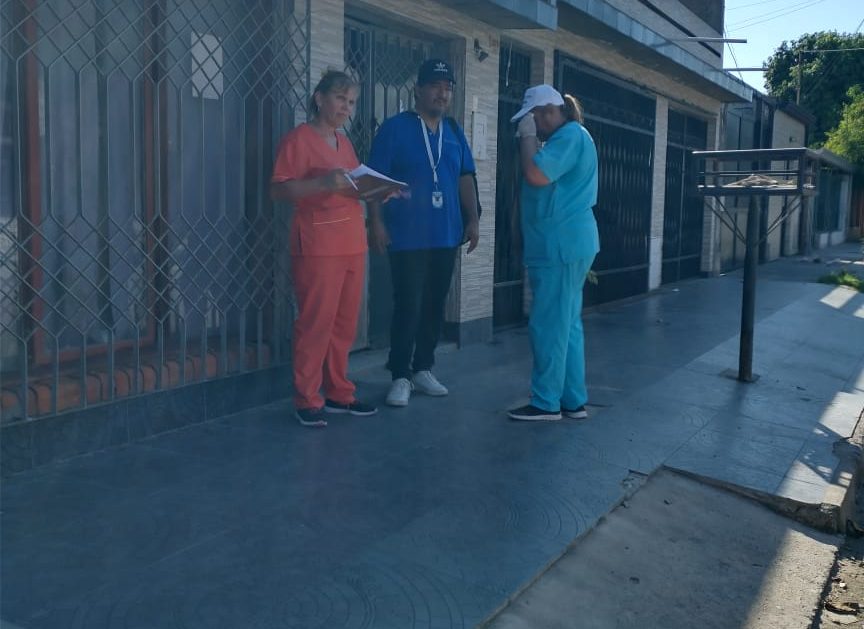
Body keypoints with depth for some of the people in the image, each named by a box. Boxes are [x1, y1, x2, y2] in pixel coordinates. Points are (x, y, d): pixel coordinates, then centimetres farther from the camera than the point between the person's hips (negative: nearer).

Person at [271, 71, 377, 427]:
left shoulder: (344, 142, 18)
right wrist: (322, 183, -24)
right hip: (318, 246, -7)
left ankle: (339, 394, 20)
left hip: (352, 244, 7)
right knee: (315, 324, -6)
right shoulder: (299, 138, -4)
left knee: (345, 324, 10)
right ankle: (307, 400, 4)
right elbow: (278, 190, -11)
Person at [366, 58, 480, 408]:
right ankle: (400, 376, 6)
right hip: (407, 236, -5)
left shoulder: (454, 132, 14)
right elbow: (376, 179, -6)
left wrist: (473, 218, 8)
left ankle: (423, 369, 22)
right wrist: (376, 221, -13)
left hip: (446, 235, 5)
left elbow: (465, 178, 17)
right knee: (408, 306, -6)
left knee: (434, 305, 9)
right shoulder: (395, 128, -3)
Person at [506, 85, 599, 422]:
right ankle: (573, 400, 16)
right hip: (566, 244, 11)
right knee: (567, 324, 11)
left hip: (560, 245, -11)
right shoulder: (566, 137, 21)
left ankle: (547, 402, 1)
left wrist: (528, 137, -11)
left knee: (549, 326, -6)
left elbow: (537, 176, -21)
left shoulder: (571, 135, -11)